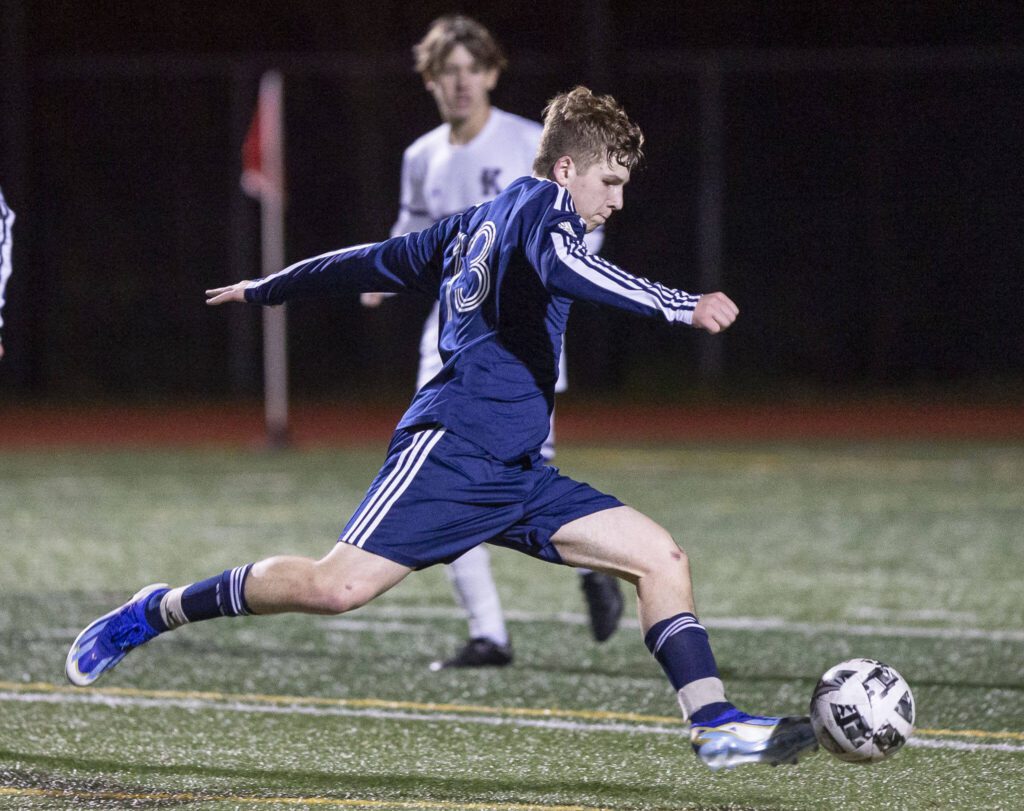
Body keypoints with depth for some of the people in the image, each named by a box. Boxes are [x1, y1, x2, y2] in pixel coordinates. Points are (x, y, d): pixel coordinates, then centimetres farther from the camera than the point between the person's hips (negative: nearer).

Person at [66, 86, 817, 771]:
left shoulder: (477, 225, 25)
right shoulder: (541, 205, -2)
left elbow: (377, 261, 32)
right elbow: (560, 264, -26)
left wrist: (265, 290, 44)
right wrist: (680, 305, -33)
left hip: (515, 473, 10)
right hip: (452, 449, -10)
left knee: (661, 556, 0)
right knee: (339, 586, -18)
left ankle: (715, 724, -7)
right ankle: (156, 613, 1)